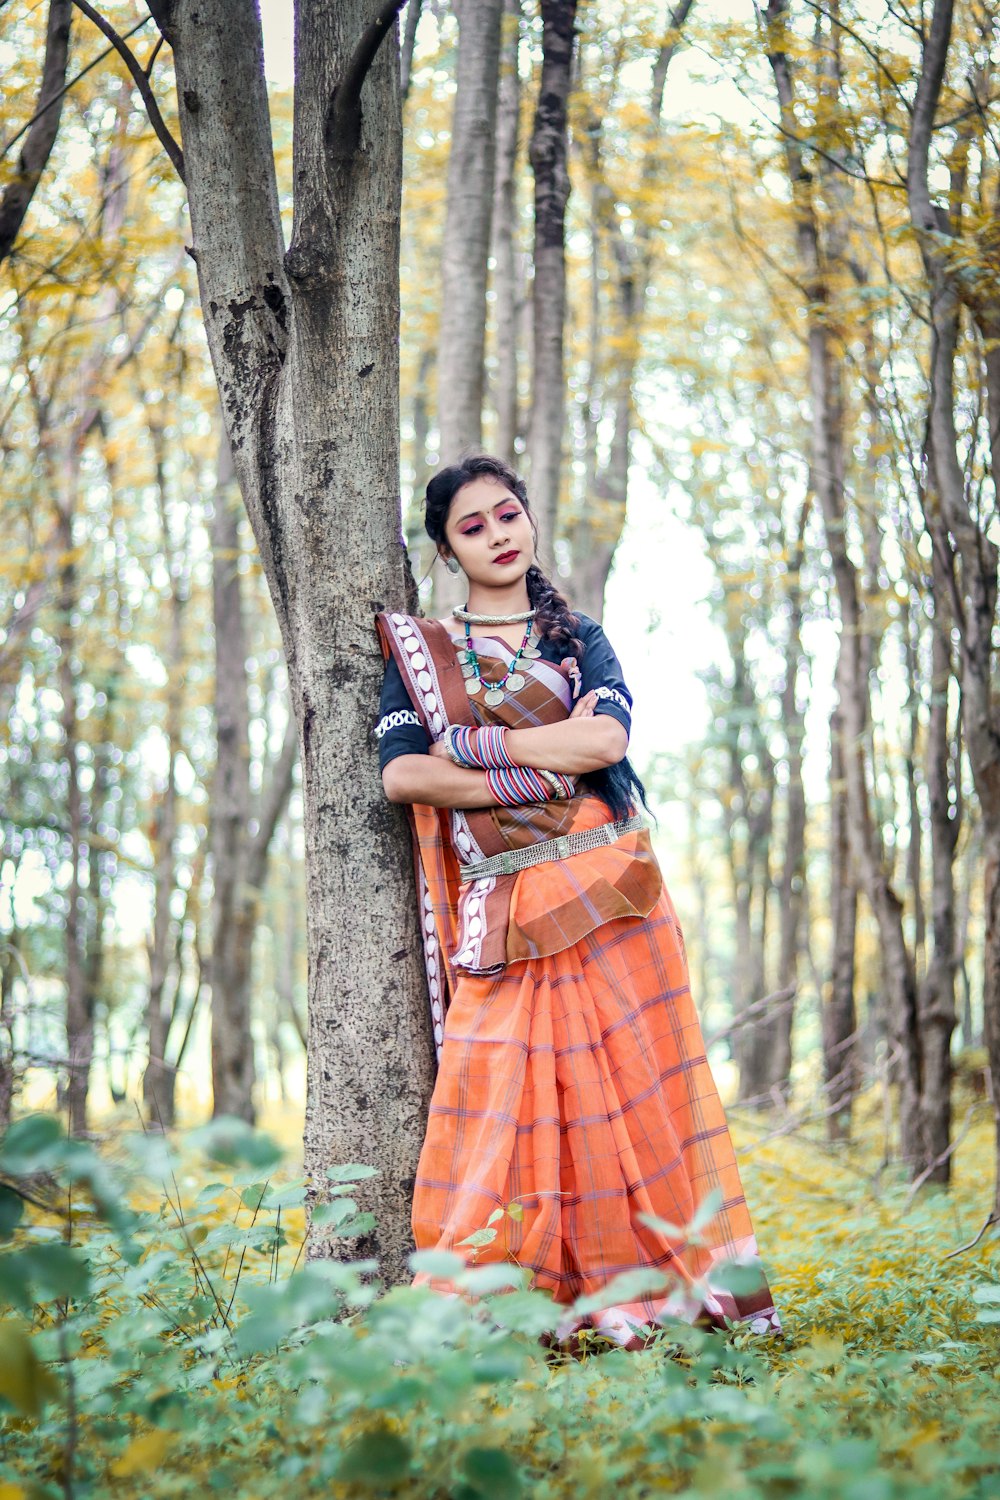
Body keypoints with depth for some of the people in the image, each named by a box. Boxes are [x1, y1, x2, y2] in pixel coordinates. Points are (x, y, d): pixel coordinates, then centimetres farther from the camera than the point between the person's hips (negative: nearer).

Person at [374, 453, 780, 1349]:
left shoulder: (580, 639, 14)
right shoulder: (419, 647, 11)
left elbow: (606, 738, -7)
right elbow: (400, 774, -5)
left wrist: (472, 743, -7)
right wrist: (539, 770, -10)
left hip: (604, 887, 1)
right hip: (500, 902, -1)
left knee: (630, 1073, -2)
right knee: (498, 1091, -8)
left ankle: (645, 1288, 4)